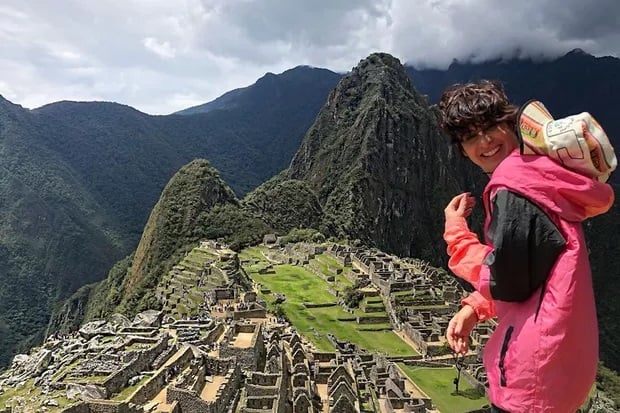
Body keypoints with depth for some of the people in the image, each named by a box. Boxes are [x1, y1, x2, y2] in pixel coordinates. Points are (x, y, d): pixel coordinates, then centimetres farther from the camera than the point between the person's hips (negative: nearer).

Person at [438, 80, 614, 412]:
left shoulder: (514, 188, -21)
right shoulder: (540, 174, 8)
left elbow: (505, 283, -20)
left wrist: (455, 231, -9)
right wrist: (475, 307, 5)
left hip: (537, 355, -9)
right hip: (558, 344, 9)